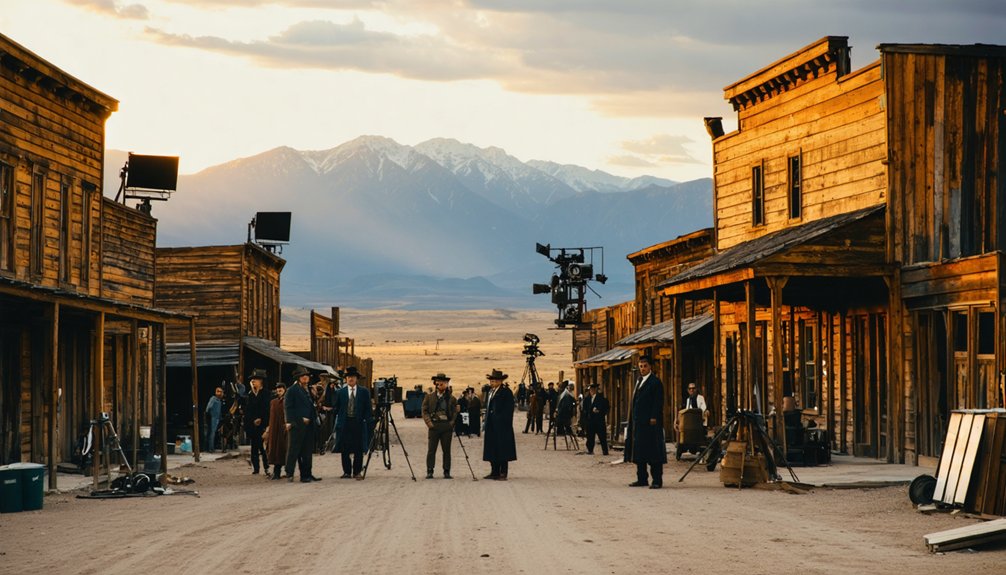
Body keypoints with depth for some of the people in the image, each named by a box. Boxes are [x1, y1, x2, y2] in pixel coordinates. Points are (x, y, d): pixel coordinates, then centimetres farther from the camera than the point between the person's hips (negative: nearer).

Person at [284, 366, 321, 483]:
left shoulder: (309, 390, 17)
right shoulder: (292, 390, -3)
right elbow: (288, 406, -8)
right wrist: (290, 422, -16)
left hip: (309, 425, 7)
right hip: (297, 425, -7)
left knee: (307, 451, 9)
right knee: (294, 449, -6)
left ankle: (306, 474, 14)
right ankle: (289, 473, -2)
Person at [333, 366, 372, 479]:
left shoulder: (364, 392, 6)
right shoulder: (340, 392, 7)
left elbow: (368, 409, 6)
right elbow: (336, 409, 9)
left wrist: (368, 421, -3)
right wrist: (337, 422, 2)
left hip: (359, 423, -1)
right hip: (345, 423, 1)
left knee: (358, 449, -1)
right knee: (345, 449, 2)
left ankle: (357, 472, 6)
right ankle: (347, 472, 10)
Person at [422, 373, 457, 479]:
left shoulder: (451, 398, 8)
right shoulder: (429, 397, 8)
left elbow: (455, 412, 10)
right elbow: (425, 411, 6)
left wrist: (452, 423, -4)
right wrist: (429, 423, -7)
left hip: (447, 425, 0)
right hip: (434, 425, 0)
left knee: (446, 449, 3)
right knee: (431, 449, -3)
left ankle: (447, 471, 8)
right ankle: (429, 471, 1)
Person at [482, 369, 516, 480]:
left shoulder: (506, 392, -8)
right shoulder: (491, 391, 16)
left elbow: (508, 410, -12)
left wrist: (506, 424, -16)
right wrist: (486, 421, 14)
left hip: (502, 425, -8)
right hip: (491, 425, 8)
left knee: (502, 450, -5)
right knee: (492, 449, 9)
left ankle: (503, 473, -4)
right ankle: (495, 472, 16)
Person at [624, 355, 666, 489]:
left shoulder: (655, 382, -6)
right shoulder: (639, 381, 18)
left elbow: (658, 402, -13)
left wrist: (654, 418, -20)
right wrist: (633, 420, 14)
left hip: (650, 422, -8)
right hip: (638, 421, 8)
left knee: (653, 451, -7)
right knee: (639, 451, 10)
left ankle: (657, 480, -5)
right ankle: (642, 478, 16)